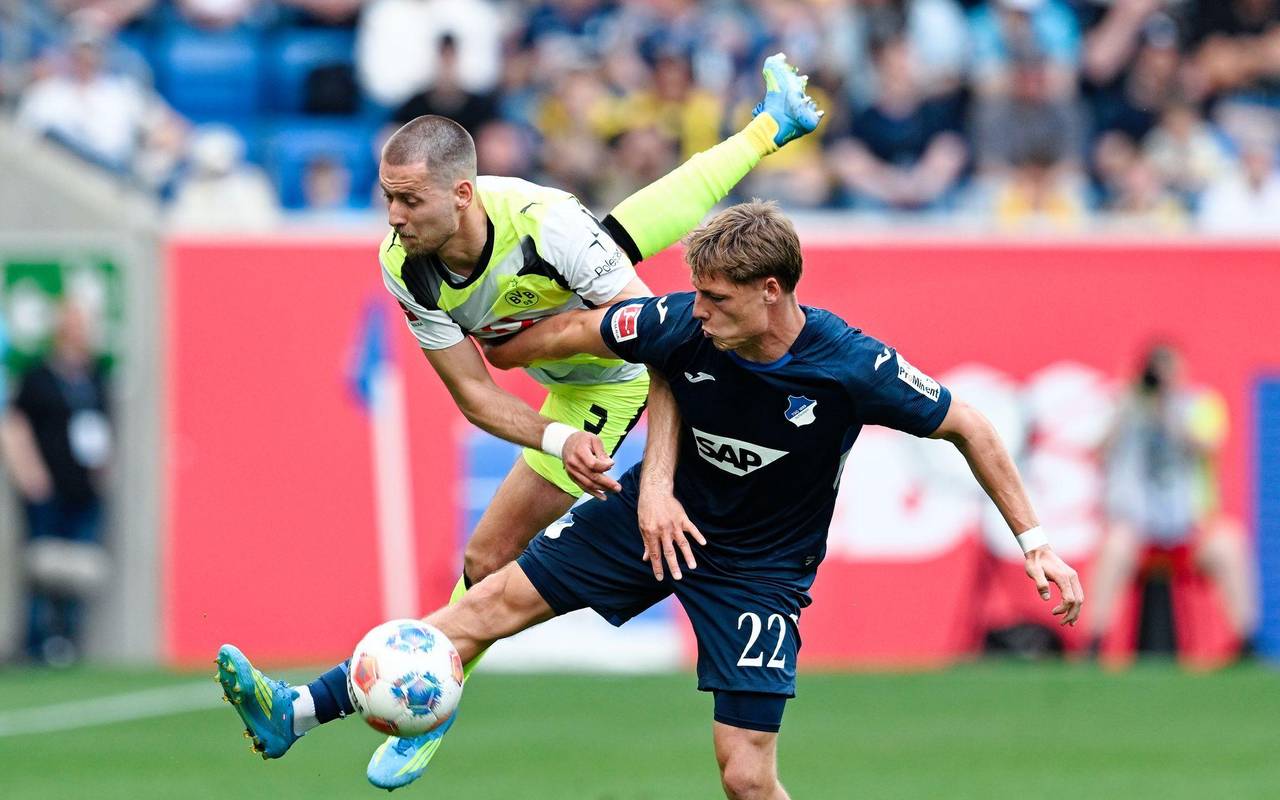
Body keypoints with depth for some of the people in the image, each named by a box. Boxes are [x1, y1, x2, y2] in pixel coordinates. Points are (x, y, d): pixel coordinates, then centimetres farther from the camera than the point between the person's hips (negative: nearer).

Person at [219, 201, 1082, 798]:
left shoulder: (852, 367, -28)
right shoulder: (683, 325, -23)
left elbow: (971, 430, -17)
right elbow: (577, 330, -3)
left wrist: (1036, 541, -17)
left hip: (761, 567, -4)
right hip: (668, 513, 4)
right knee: (499, 599, 0)